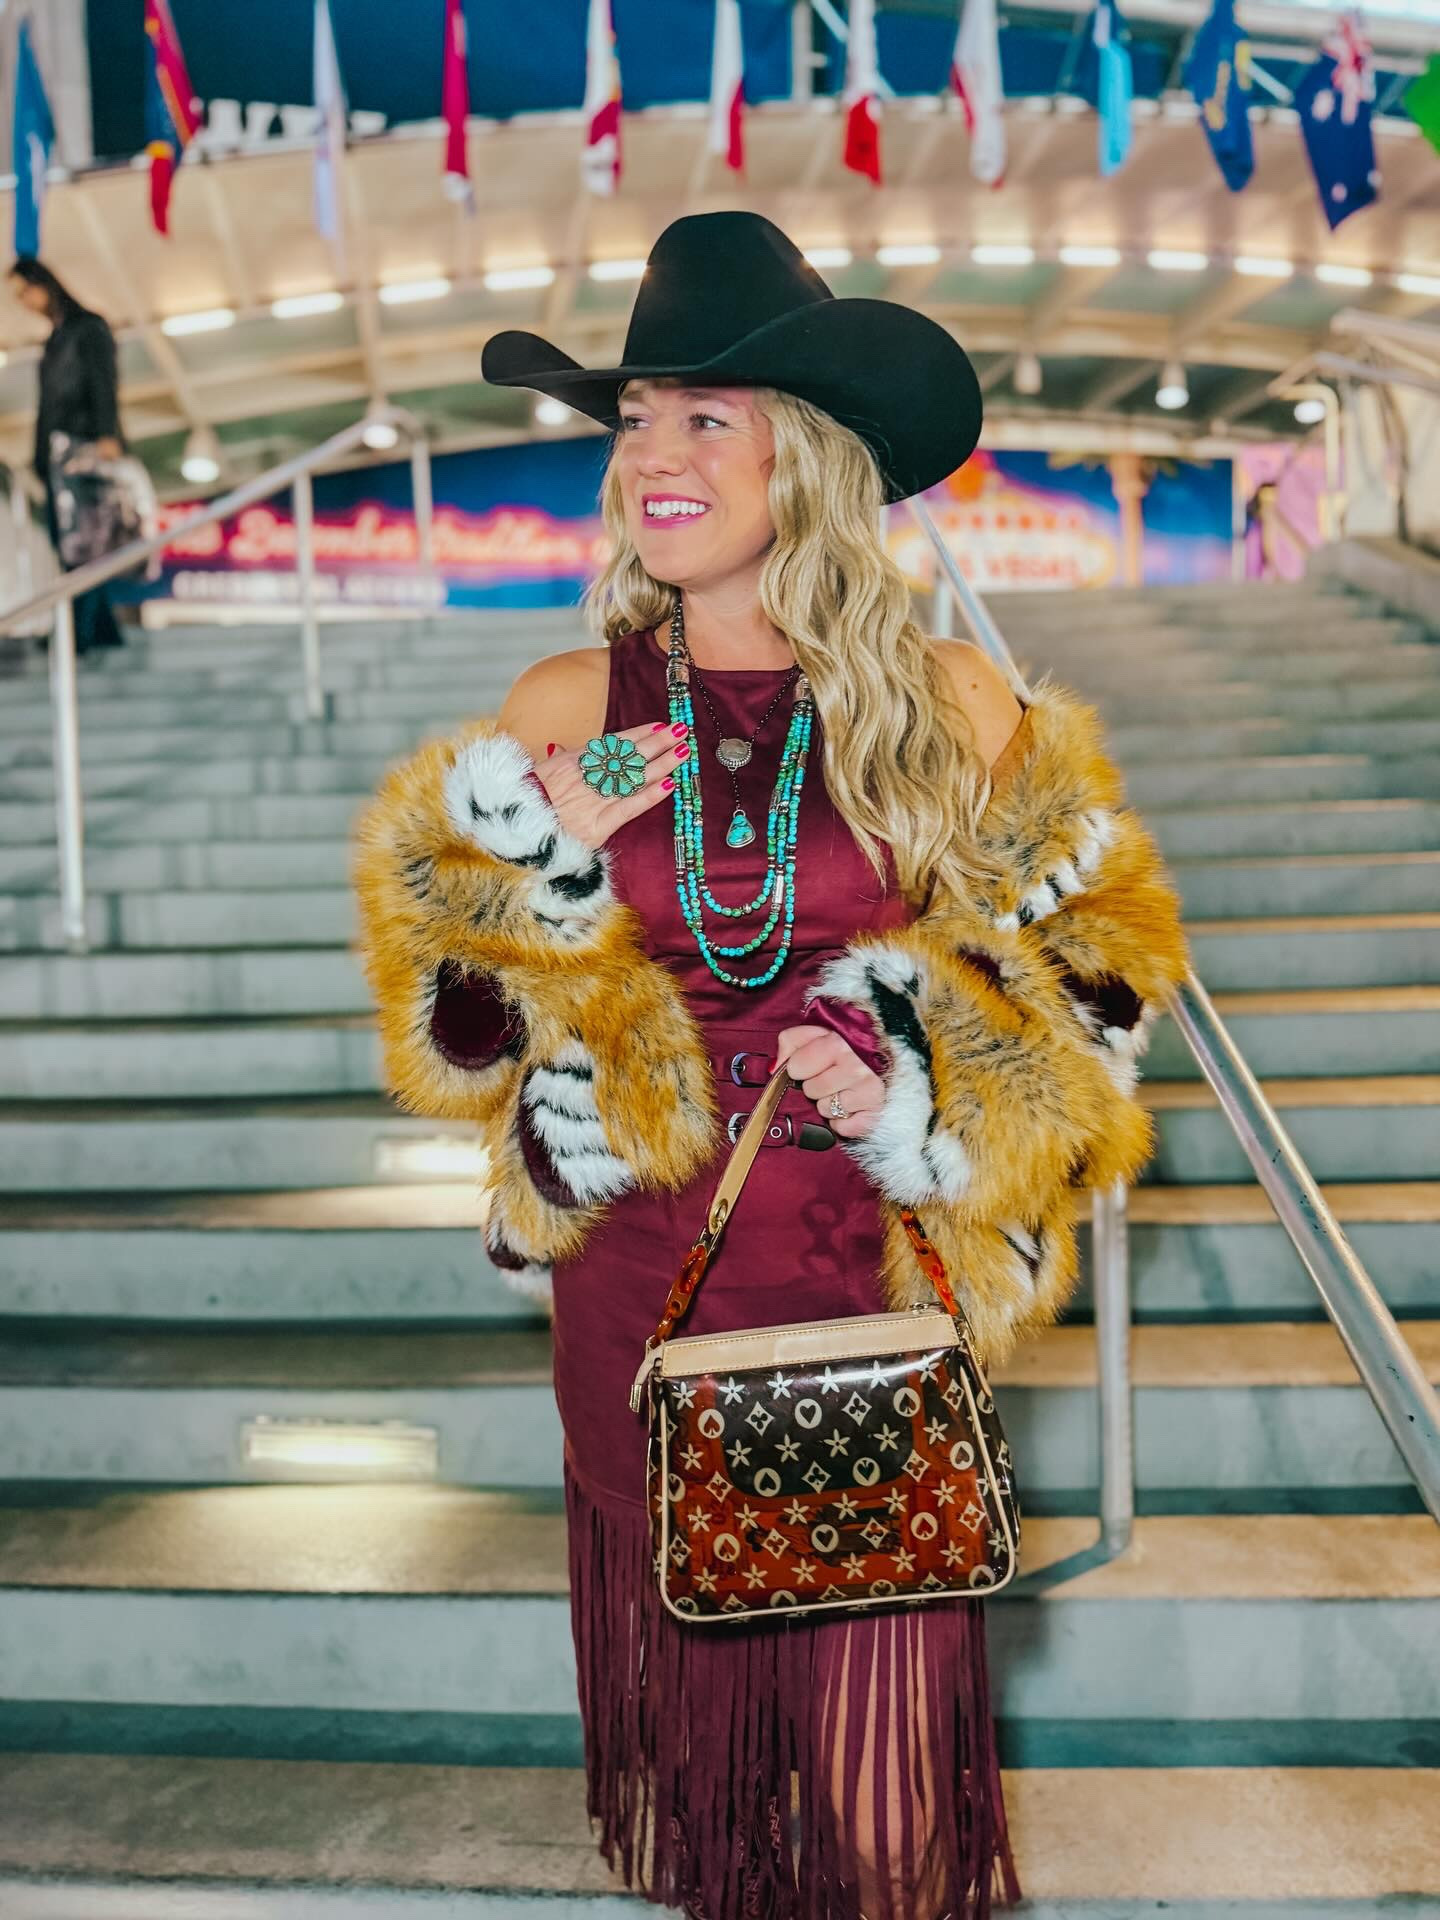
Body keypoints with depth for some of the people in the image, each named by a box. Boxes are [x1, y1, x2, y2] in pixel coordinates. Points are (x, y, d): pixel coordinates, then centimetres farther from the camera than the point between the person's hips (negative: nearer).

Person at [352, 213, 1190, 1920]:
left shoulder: (944, 706, -5)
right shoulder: (564, 710, -2)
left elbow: (1093, 960, 4)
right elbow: (454, 1017, 2)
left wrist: (925, 1090, -11)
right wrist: (539, 858, -15)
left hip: (875, 1272, -1)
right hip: (641, 1281, 2)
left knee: (878, 1682, 11)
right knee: (682, 1643, 17)